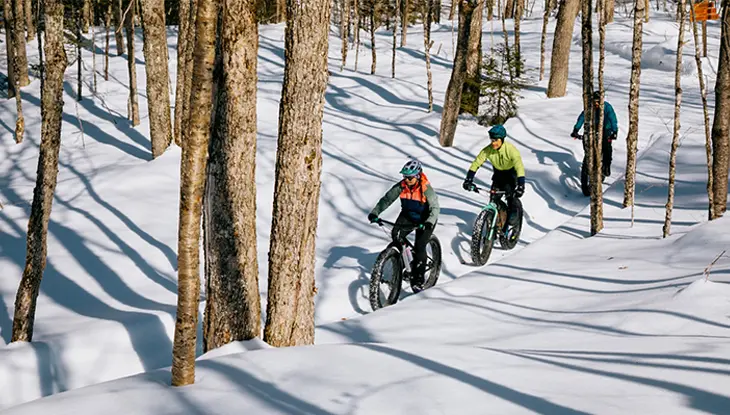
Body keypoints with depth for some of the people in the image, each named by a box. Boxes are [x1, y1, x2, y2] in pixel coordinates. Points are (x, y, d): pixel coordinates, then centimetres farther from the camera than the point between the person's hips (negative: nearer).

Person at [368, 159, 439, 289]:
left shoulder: (426, 189, -25)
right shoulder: (401, 186, -15)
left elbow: (434, 207, -29)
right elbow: (387, 199, -15)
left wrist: (429, 222, -48)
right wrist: (374, 213, -30)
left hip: (424, 220, -4)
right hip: (408, 216, 4)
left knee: (419, 247, -16)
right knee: (396, 234, -23)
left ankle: (418, 278, -2)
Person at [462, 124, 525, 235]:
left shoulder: (511, 150, -32)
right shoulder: (488, 150, -22)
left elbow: (520, 167, -39)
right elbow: (476, 163, -22)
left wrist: (521, 186, -50)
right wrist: (468, 179, -34)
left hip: (511, 173, -4)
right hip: (498, 173, 4)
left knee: (508, 190, -30)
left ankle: (514, 213, -6)